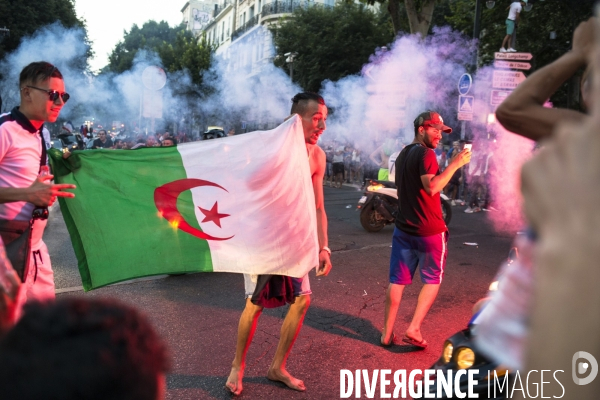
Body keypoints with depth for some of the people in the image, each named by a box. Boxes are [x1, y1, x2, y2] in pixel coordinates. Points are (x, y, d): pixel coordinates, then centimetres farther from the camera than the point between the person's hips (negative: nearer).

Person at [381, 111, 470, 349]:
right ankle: (414, 329, 2)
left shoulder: (403, 154, 15)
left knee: (397, 281, 8)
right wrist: (455, 164, -24)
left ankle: (387, 333, 11)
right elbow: (431, 187, -26)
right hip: (429, 231, -7)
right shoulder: (426, 154, -13)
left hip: (404, 228, 7)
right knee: (432, 280, 8)